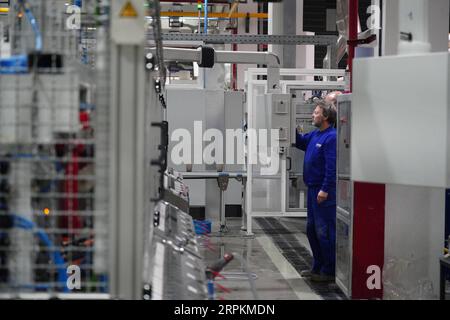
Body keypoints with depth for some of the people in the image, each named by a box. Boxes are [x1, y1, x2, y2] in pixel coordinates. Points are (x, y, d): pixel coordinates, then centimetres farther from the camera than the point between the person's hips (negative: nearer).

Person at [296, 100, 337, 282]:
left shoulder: (331, 137, -17)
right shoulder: (315, 135, 12)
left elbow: (332, 167, -22)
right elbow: (300, 142, 31)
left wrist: (325, 189, -24)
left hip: (324, 193, -10)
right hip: (313, 189, 10)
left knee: (324, 232, -5)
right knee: (312, 229, 17)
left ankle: (329, 271, 3)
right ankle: (318, 267, 28)